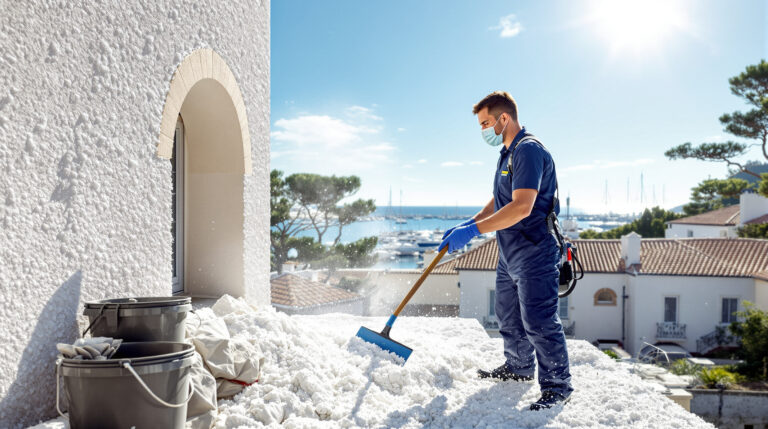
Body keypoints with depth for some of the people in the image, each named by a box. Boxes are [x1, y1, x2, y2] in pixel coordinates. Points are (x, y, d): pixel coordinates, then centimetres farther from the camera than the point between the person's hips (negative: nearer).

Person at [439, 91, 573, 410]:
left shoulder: (529, 149, -18)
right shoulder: (508, 153, 15)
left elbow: (521, 207, -28)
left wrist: (474, 231, -28)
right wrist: (468, 224, 11)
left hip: (534, 252, -10)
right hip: (509, 253, 10)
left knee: (538, 321, -5)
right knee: (509, 317, 20)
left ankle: (557, 387, 9)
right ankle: (518, 368, 37)